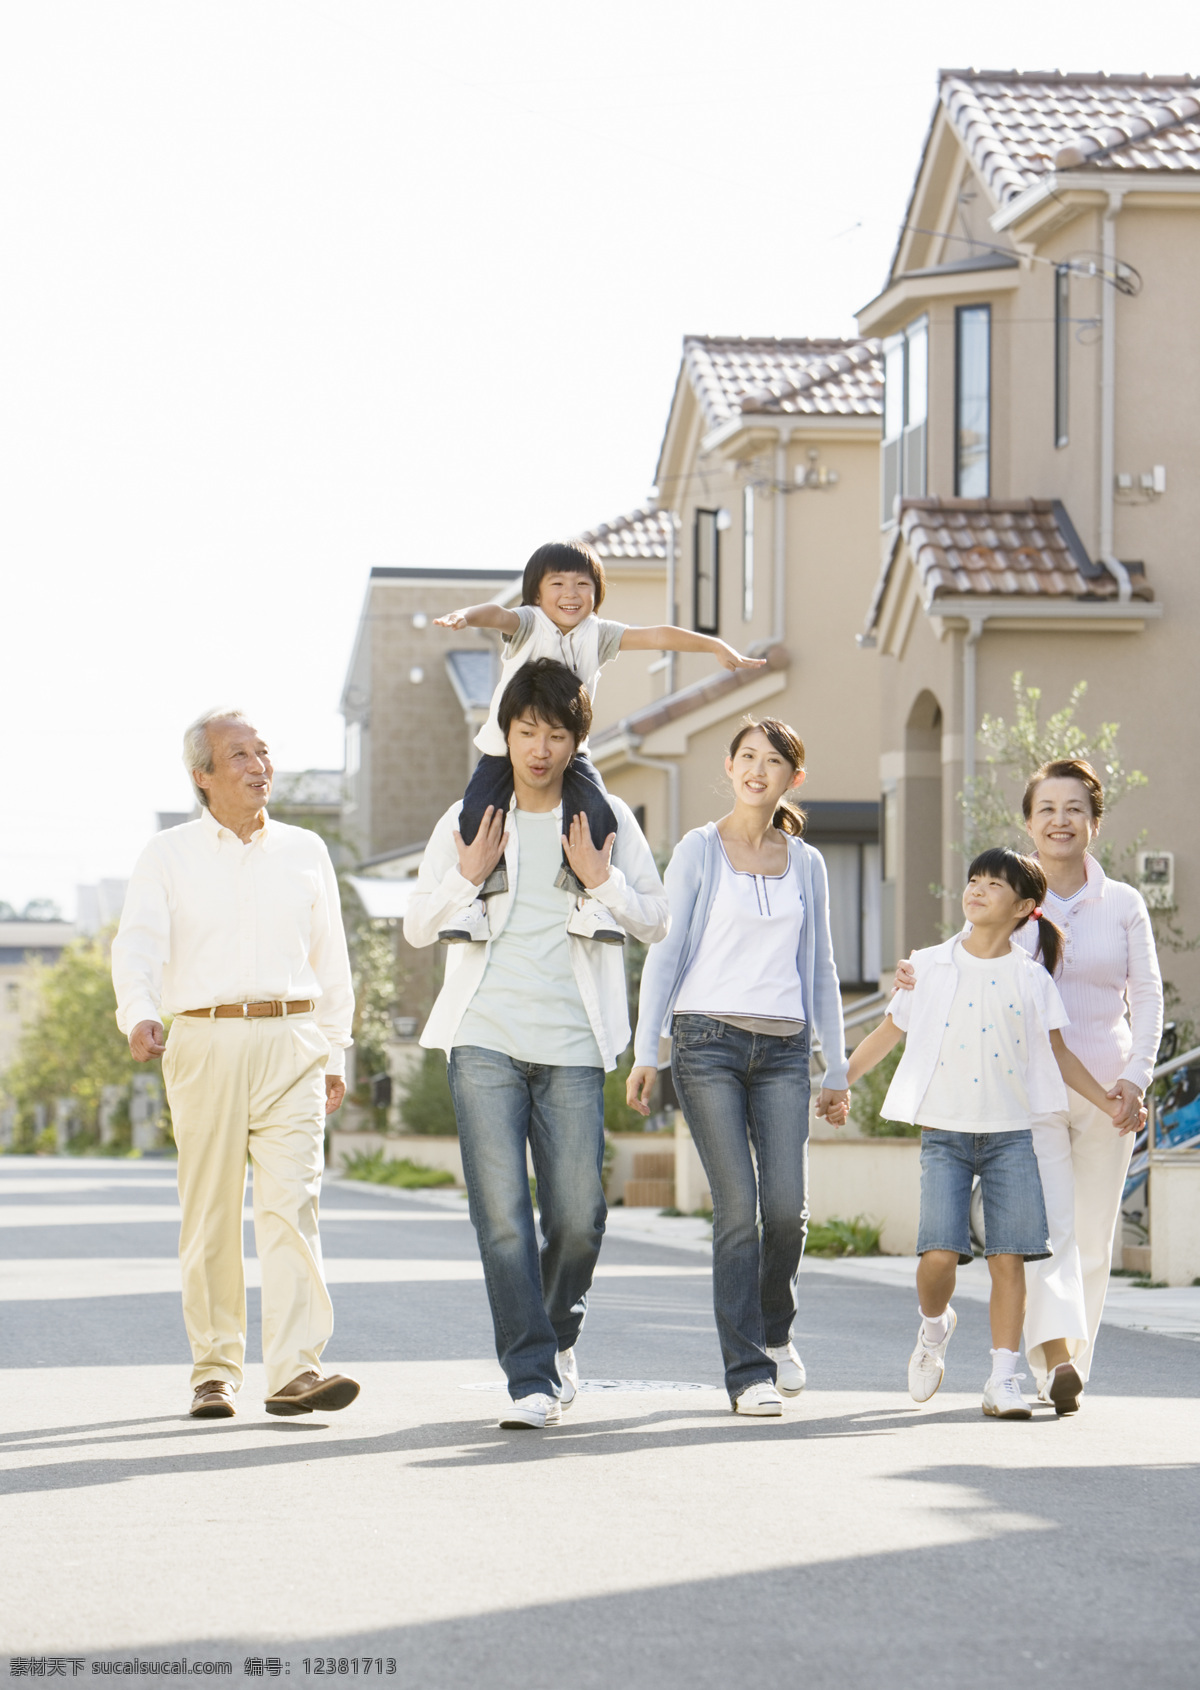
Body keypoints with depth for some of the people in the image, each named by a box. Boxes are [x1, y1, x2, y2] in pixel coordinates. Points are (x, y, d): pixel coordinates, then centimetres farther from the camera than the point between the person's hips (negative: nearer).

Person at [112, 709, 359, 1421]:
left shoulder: (305, 851, 15)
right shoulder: (169, 856, 7)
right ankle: (216, 1369, 11)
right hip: (204, 1043, -1)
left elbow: (330, 956, 19)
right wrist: (139, 1014, -26)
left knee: (292, 1204, -11)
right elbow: (139, 943, -7)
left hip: (291, 1044, 1)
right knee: (210, 1216, 1)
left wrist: (335, 1053, 16)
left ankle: (295, 1369, -18)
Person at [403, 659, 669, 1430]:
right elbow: (418, 926, 12)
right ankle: (532, 1378, -7)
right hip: (485, 1040, 0)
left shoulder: (607, 819, 9)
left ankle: (559, 1336, 28)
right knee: (503, 1214, -9)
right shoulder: (469, 818, 9)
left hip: (572, 1046, 0)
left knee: (578, 1217, 0)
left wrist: (601, 880, -6)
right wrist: (469, 876, -4)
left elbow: (656, 920, 10)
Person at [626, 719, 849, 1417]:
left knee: (788, 1206, -8)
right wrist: (646, 1051, -4)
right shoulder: (699, 850, 5)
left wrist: (837, 1070, 14)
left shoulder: (806, 864, 14)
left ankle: (775, 1329, 20)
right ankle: (749, 1371, -5)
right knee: (738, 1206, -10)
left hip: (783, 1048, 3)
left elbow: (820, 972, 17)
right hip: (709, 1039, -3)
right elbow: (666, 952, 3)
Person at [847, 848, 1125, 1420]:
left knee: (1008, 1259, -6)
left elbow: (1058, 1054, 13)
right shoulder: (930, 966, 5)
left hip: (1011, 1135, 1)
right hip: (944, 1132, 0)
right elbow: (887, 1033, 14)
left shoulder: (1030, 977, 5)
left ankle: (1003, 1379, 2)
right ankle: (934, 1327, 19)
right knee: (939, 1254, -13)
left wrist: (1108, 1103, 7)